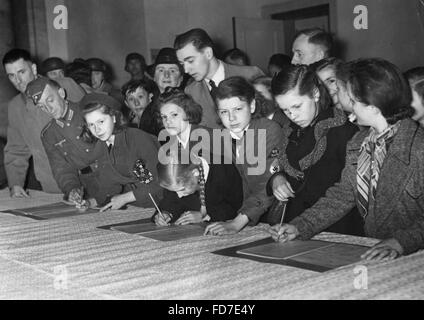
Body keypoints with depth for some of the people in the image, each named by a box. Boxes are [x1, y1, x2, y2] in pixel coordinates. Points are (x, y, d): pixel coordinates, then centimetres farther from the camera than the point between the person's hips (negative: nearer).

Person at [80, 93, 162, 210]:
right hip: (133, 206, 5)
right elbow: (108, 185, 8)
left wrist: (125, 198, -16)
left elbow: (159, 180, -18)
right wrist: (93, 201, -10)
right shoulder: (102, 146, 5)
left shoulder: (138, 138, -16)